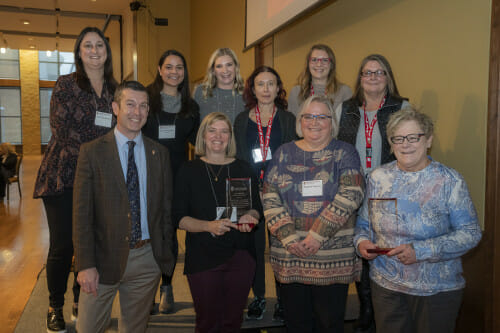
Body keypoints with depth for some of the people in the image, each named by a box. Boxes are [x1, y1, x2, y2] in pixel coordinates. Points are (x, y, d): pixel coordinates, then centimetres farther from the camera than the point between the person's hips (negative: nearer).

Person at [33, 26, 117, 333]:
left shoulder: (114, 89, 10)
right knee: (62, 245, 0)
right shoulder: (66, 84, -2)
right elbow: (61, 130, -8)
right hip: (64, 175, -3)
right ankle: (55, 308, 20)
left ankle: (81, 303, 27)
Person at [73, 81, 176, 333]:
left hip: (148, 258, 3)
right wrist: (85, 264, -11)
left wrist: (167, 255, 6)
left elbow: (167, 207, 8)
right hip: (106, 258, -2)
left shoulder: (159, 153, 5)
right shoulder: (92, 152, -4)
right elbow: (82, 212, -6)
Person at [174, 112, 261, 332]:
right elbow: (179, 218, -3)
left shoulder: (243, 169, 6)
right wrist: (209, 226, -19)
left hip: (240, 255, 2)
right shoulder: (189, 171, 0)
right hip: (202, 256, -2)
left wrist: (248, 217, -11)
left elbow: (256, 208, 12)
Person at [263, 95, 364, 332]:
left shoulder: (345, 153, 3)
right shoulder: (284, 153, 9)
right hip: (289, 257, 2)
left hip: (333, 258, -2)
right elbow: (270, 199, 2)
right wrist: (289, 238, -10)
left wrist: (317, 236, -16)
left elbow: (350, 195, -10)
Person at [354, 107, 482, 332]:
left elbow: (470, 233, -11)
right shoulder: (378, 177, 3)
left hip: (438, 289, -2)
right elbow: (363, 222, 12)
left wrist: (420, 250, -21)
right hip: (385, 286, 2)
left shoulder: (450, 181, -6)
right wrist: (362, 242, -10)